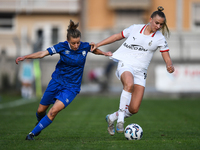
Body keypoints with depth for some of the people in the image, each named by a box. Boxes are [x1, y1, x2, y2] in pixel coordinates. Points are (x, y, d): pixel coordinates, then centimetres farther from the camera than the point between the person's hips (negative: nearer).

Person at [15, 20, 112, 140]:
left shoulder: (85, 47, -9)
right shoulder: (62, 47, -14)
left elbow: (95, 50, 15)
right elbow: (43, 53, -18)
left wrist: (104, 53, -3)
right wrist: (25, 57, -29)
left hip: (71, 87, -1)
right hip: (57, 81, 1)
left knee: (54, 111, -22)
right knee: (41, 111, 9)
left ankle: (33, 133, -8)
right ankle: (40, 122, 46)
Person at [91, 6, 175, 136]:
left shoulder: (160, 38, 3)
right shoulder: (135, 29, 3)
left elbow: (167, 59, 1)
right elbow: (117, 36, 16)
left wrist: (170, 67, -23)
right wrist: (98, 45, 13)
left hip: (140, 71, 2)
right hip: (125, 64, -2)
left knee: (134, 109, -7)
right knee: (129, 84, -39)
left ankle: (112, 118, 22)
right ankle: (120, 119, -33)